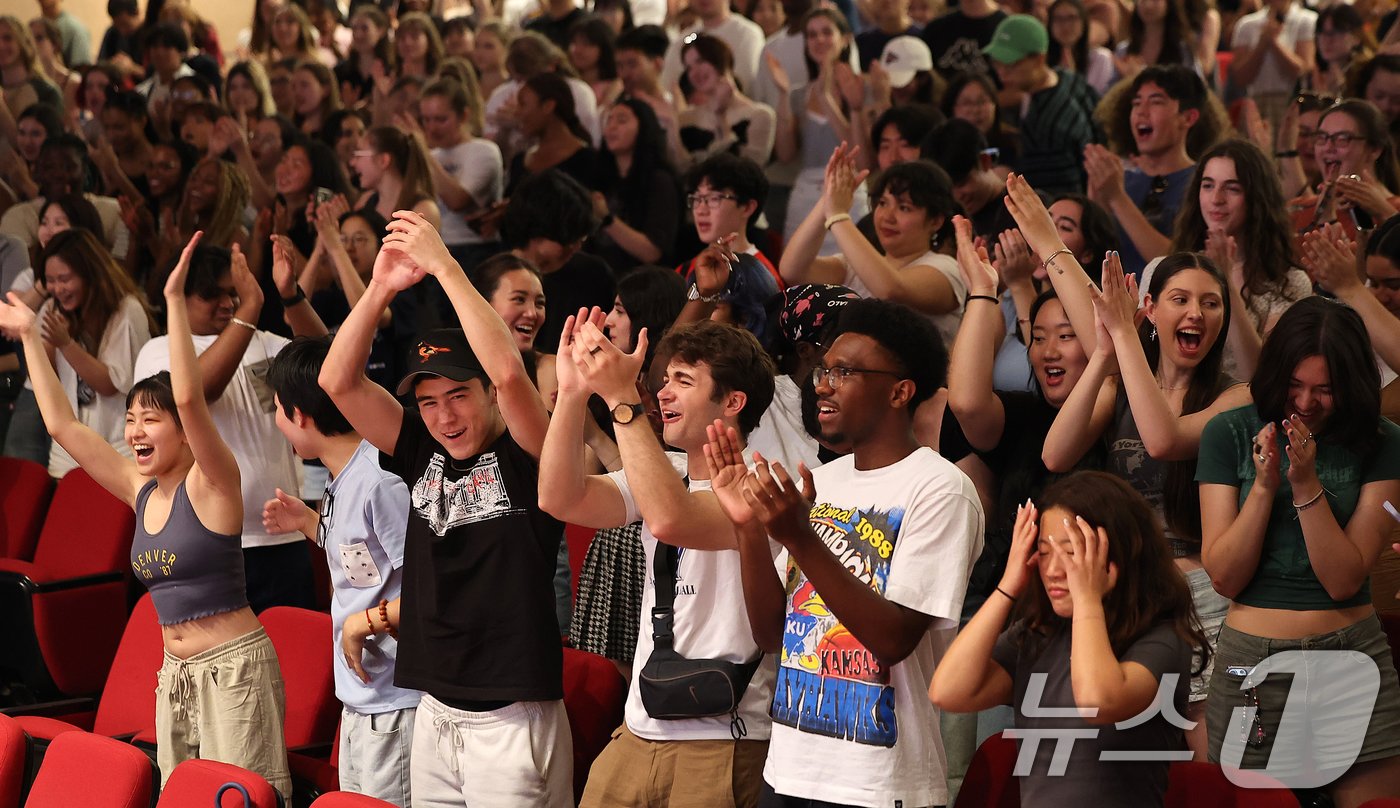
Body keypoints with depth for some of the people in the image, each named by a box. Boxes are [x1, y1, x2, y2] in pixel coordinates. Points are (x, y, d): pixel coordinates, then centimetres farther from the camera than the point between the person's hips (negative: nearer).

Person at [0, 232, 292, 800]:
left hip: (234, 666, -8)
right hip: (175, 671, 8)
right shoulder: (142, 490, 10)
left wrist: (174, 298, -26)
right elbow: (62, 424, 14)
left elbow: (189, 398, -25)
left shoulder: (210, 484, -9)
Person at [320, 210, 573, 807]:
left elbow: (509, 371, -24)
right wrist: (380, 288, -5)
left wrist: (444, 266, -19)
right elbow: (338, 381, 7)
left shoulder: (523, 456, -6)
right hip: (435, 713, 6)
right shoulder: (423, 454, 10)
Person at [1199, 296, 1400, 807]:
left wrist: (1307, 485, -17)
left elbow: (1344, 580, -8)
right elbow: (1225, 578, -5)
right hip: (1251, 658, 0)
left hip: (1352, 656, 0)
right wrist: (1265, 485, -15)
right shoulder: (1230, 434, -1)